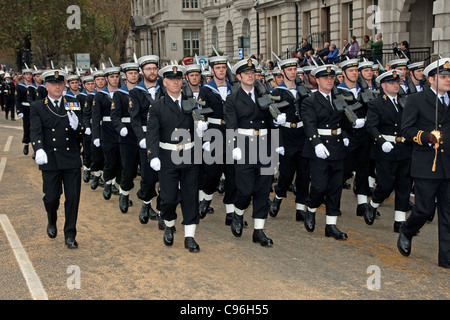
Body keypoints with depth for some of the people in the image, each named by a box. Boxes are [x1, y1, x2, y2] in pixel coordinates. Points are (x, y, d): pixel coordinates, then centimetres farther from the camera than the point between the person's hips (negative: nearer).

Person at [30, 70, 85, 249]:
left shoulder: (73, 104, 8)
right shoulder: (37, 107, 3)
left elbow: (82, 131, 6)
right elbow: (35, 131, -10)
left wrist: (77, 126, -18)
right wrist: (39, 150, -28)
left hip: (72, 159, 1)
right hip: (50, 160, -1)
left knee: (73, 197, 1)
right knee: (51, 197, 3)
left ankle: (70, 235, 13)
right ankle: (52, 222, 36)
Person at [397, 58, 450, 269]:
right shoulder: (417, 100, -2)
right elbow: (406, 129, -7)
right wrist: (427, 137, -20)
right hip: (426, 164, -5)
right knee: (425, 209, 0)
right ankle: (406, 233, 31)